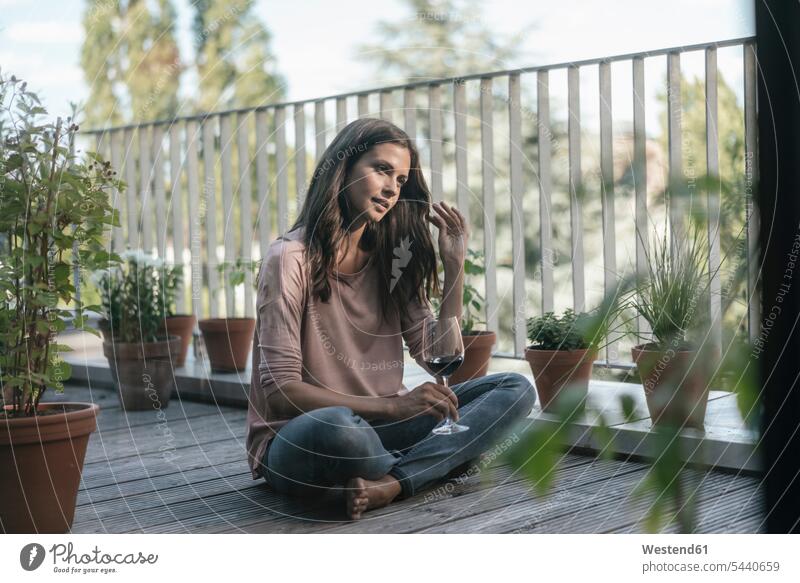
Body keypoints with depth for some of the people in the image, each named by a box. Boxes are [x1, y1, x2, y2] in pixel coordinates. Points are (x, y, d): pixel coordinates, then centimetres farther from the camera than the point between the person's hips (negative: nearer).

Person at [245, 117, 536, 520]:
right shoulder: (291, 258, -11)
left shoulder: (388, 261, 8)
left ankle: (388, 484, -27)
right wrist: (392, 406, -29)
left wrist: (454, 266, -5)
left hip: (377, 427, 7)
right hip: (297, 444, -6)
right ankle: (429, 467, -9)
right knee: (335, 427, -42)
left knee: (515, 390, -8)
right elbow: (279, 392, -19)